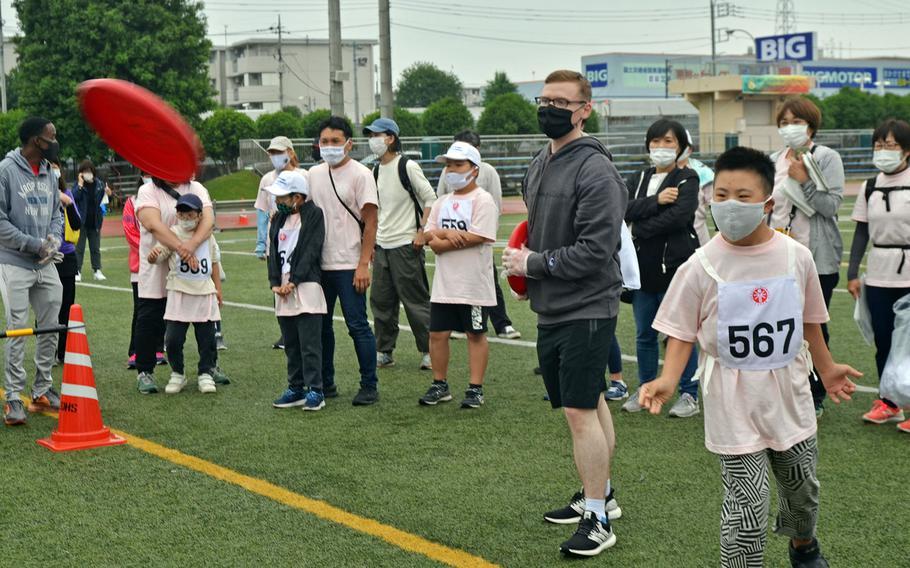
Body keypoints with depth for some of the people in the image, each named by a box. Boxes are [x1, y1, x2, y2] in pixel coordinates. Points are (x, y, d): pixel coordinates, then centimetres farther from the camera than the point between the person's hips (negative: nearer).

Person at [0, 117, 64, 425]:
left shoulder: (48, 173, 10)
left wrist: (53, 240, -4)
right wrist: (36, 245, -15)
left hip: (46, 265, 6)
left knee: (50, 327, 8)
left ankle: (43, 390, 20)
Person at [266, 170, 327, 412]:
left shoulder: (314, 215, -4)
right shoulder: (278, 219, 16)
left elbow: (311, 251, -10)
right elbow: (273, 252, 11)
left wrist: (293, 281, -13)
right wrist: (275, 283, -2)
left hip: (306, 286, -7)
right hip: (282, 290, 7)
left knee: (309, 344, -8)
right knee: (291, 344, 10)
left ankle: (315, 390, -4)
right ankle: (296, 388, 17)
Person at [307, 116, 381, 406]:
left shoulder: (360, 174, -6)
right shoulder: (313, 175, 11)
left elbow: (370, 222, -9)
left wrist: (363, 264, -15)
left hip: (349, 264, -6)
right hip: (318, 263, 6)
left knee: (358, 325, -4)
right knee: (320, 324, 11)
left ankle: (369, 386, 4)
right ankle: (325, 383, 22)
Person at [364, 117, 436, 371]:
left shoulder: (407, 166, -9)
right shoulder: (375, 171, 12)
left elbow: (430, 200, -9)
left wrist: (422, 232, -15)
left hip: (406, 245, -7)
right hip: (381, 245, 7)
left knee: (415, 300, -3)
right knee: (381, 300, 8)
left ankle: (429, 350, 5)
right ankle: (384, 352, 17)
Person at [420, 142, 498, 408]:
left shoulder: (483, 200, -9)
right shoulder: (442, 202, 14)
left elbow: (477, 237, -20)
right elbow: (430, 236, 7)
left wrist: (441, 239, -11)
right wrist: (446, 233, -15)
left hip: (473, 284, -7)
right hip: (444, 284, 7)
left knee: (476, 334, 3)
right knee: (437, 333, 8)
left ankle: (476, 389, 9)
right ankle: (440, 385, 20)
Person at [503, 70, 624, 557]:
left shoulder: (595, 171, -16)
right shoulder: (540, 164, 12)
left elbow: (595, 251, -21)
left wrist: (533, 264, -13)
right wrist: (523, 263, 9)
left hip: (586, 310, -9)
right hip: (550, 310, 9)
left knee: (580, 411, -9)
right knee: (589, 405, 18)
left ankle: (597, 518, -1)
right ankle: (599, 494, 30)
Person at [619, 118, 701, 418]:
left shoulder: (687, 179, -2)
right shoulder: (637, 179, 14)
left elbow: (680, 214, -19)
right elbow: (625, 210, -5)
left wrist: (640, 229, -14)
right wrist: (656, 200, -18)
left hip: (676, 266, -5)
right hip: (644, 267, 5)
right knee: (644, 334, 13)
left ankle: (689, 394, 10)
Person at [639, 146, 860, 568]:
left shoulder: (796, 256, -5)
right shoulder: (702, 266, -13)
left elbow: (808, 321, 10)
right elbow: (683, 333, -8)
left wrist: (826, 369, 20)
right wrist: (668, 380, -23)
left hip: (789, 394, 4)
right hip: (733, 404, -4)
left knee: (803, 485, 22)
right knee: (747, 503, -7)